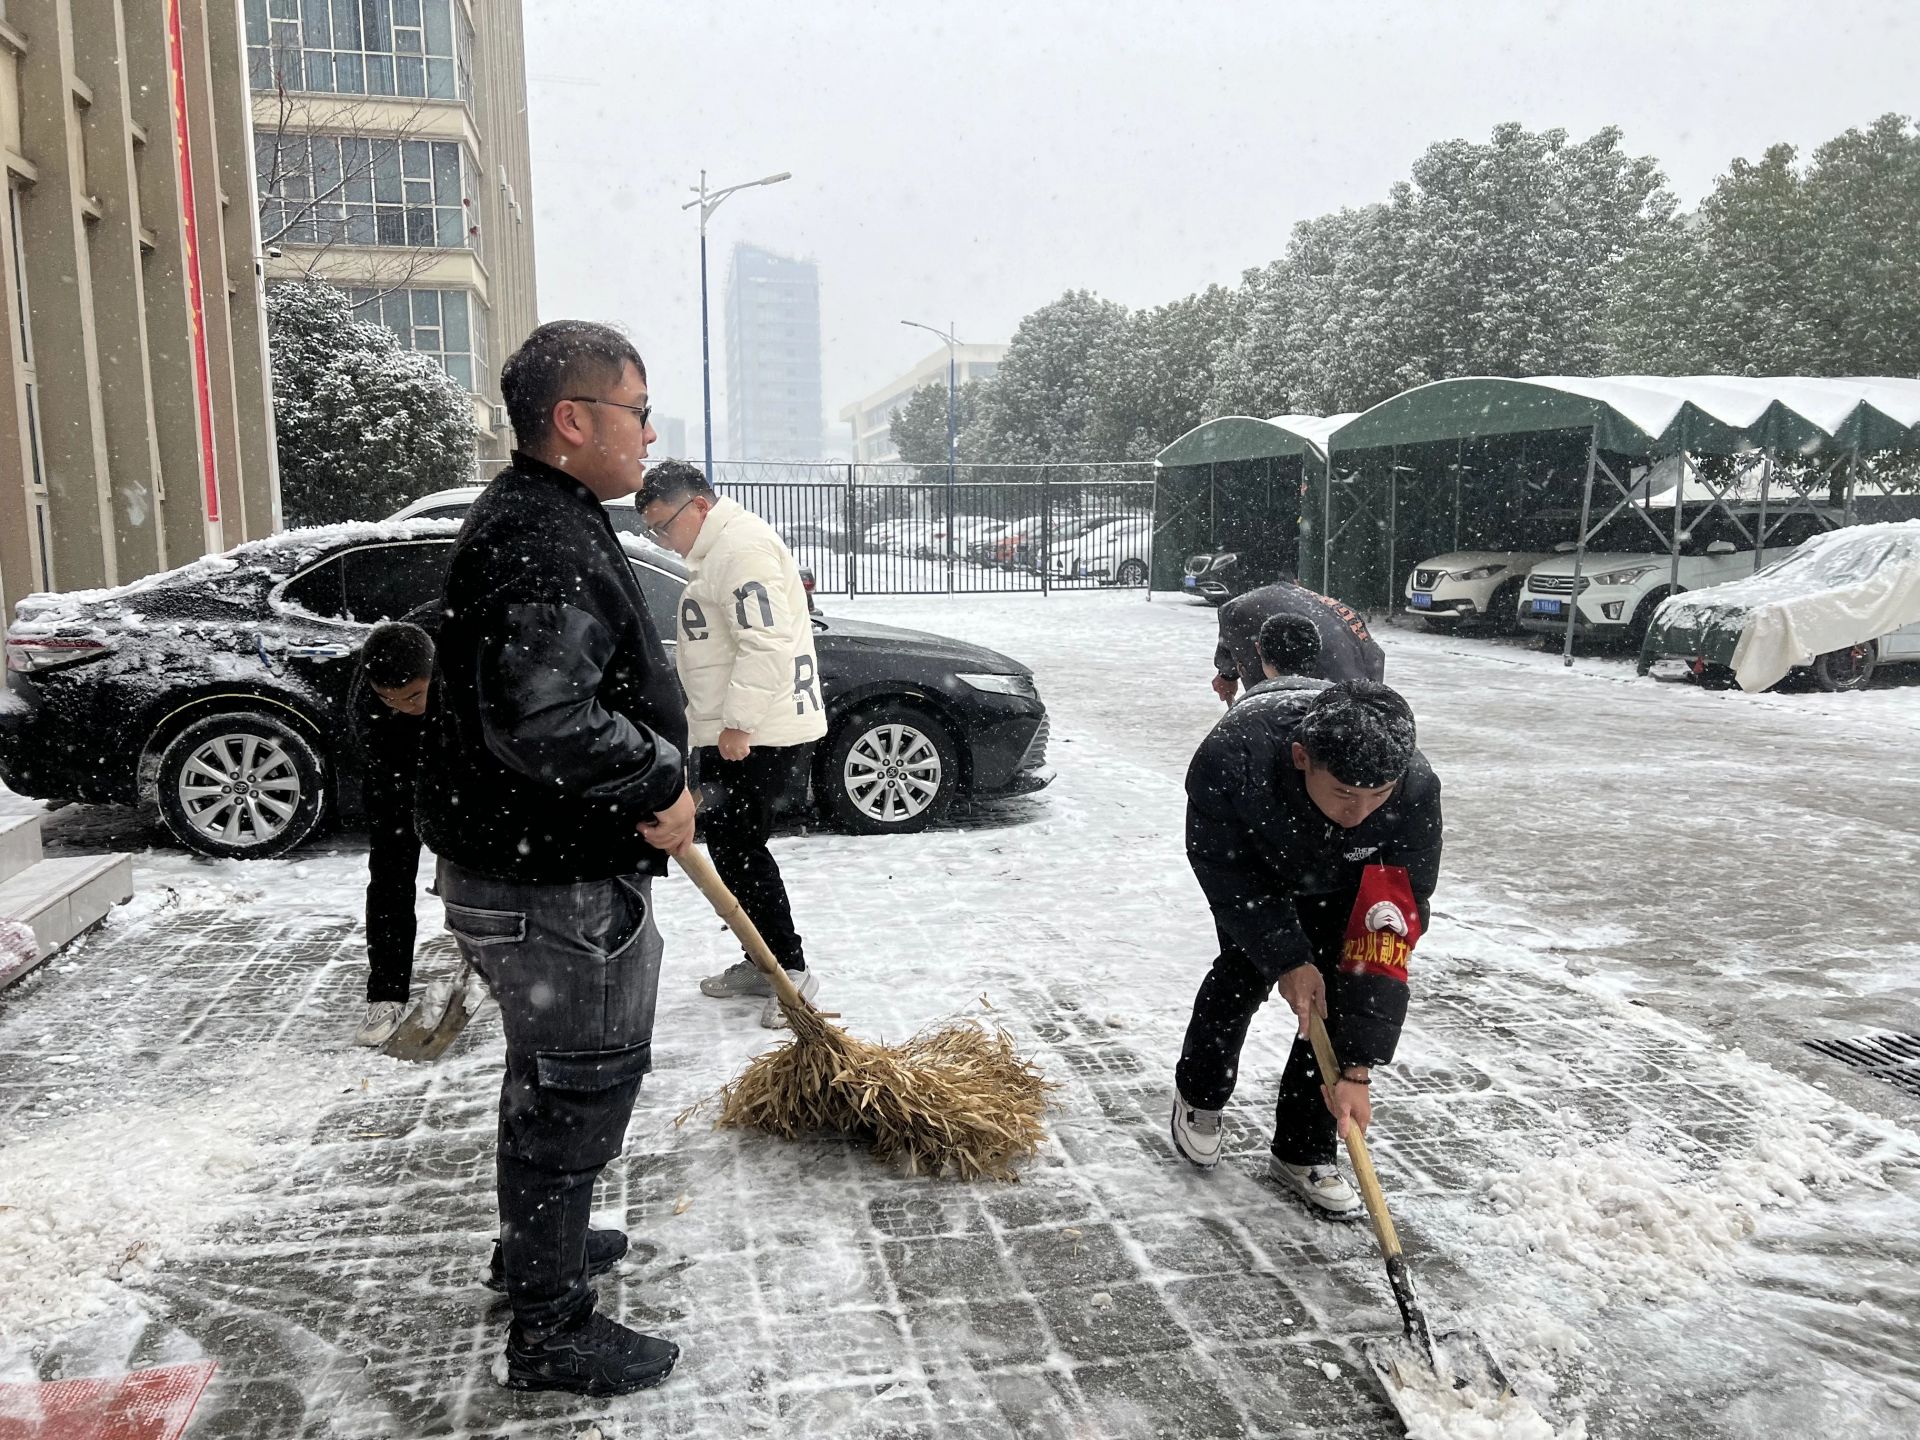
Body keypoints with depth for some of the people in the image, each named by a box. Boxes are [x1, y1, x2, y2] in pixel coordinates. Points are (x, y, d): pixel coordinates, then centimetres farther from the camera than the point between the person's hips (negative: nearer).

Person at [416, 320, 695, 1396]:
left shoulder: (546, 521, 13)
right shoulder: (541, 540, -24)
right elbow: (542, 721, -35)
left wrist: (656, 772, 18)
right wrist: (657, 788, -22)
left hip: (536, 866, 11)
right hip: (554, 887, -11)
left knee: (551, 1076, 25)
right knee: (577, 1091, 4)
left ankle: (538, 1245, 46)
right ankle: (552, 1332, 21)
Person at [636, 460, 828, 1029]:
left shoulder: (743, 546, -16)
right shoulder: (715, 551, 19)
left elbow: (768, 644, -25)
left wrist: (738, 724, -23)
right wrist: (715, 727, 26)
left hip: (759, 738, -11)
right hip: (730, 734, 11)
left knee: (739, 849, -8)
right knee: (730, 846, 14)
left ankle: (791, 969, 2)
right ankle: (762, 962, 24)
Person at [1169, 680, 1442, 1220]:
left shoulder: (1415, 791, -40)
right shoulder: (1232, 756, -45)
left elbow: (1394, 931, -34)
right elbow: (1220, 866, -25)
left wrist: (1355, 1068, -34)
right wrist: (1287, 957, -25)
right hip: (1252, 858, -1)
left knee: (1345, 988, -9)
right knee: (1246, 969, -9)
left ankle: (1303, 1153, 9)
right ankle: (1198, 1096, 21)